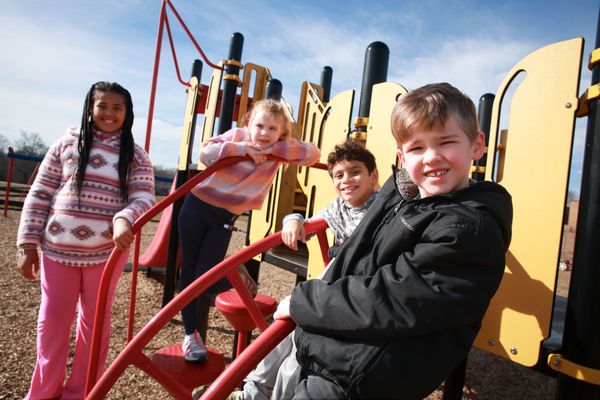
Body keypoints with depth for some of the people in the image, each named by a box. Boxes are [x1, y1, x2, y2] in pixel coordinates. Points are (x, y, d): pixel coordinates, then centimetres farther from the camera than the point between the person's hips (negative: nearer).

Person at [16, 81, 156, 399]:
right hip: (58, 249, 1)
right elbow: (39, 195, 3)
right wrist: (27, 243, 0)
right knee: (52, 319, 12)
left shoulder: (135, 155, 1)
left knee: (94, 320, 12)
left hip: (107, 252, 0)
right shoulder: (67, 143, 2)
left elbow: (144, 197, -6)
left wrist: (124, 219, -28)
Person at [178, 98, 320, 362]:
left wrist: (274, 148, -22)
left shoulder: (278, 152, -4)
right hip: (197, 206, 0)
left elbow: (313, 153, -15)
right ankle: (190, 334, 22)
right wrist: (244, 148, -27)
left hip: (225, 219, 1)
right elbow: (205, 153, -21)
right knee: (189, 270, 6)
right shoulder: (237, 135, -9)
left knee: (205, 277, -5)